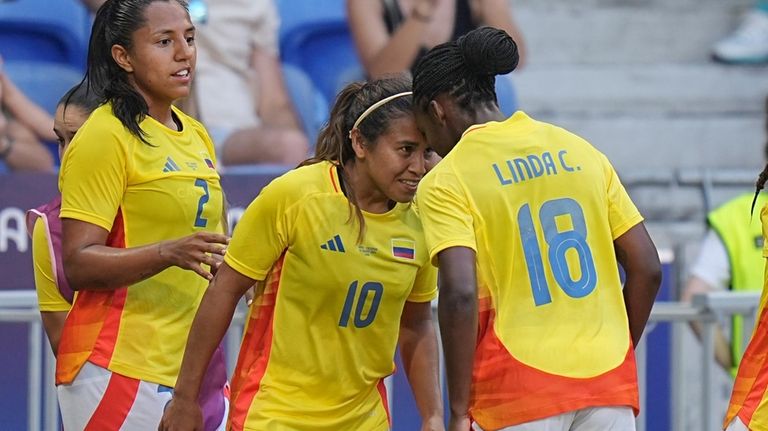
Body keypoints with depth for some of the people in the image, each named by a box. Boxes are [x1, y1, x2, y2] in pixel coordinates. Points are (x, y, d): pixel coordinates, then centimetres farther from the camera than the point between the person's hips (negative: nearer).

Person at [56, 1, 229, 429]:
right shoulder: (104, 137, -9)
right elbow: (78, 265, -16)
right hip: (119, 369, -7)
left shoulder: (197, 136, 16)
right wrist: (169, 253, -28)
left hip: (195, 365, 8)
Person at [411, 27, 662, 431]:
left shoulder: (445, 182, -4)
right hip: (608, 385, 5)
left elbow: (460, 294, -16)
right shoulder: (580, 151, 12)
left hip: (519, 396, -5)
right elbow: (646, 268, 11)